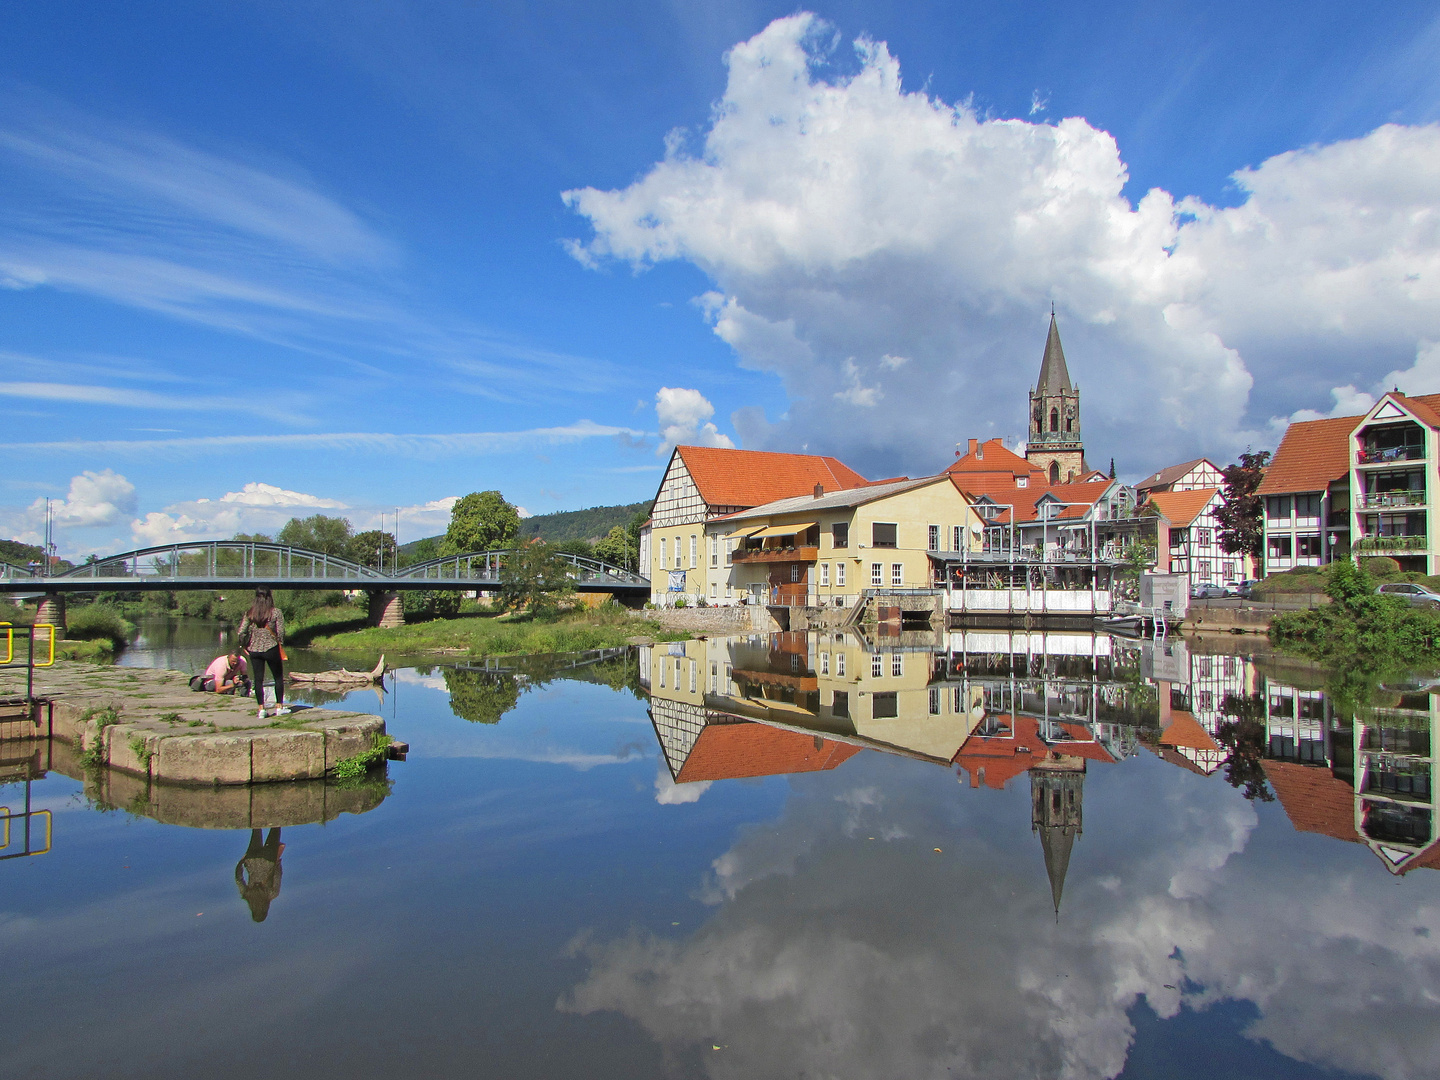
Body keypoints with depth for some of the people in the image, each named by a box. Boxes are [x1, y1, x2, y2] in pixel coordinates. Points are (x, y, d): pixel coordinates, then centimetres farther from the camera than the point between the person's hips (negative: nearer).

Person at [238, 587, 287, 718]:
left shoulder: (249, 613, 1)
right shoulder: (276, 612, -7)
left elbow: (241, 632, -1)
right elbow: (281, 632, -8)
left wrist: (242, 644, 15)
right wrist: (280, 644, 8)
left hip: (254, 650, 3)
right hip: (271, 649, -2)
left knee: (258, 679, 7)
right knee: (279, 678, 12)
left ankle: (261, 709, 6)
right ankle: (279, 707, 13)